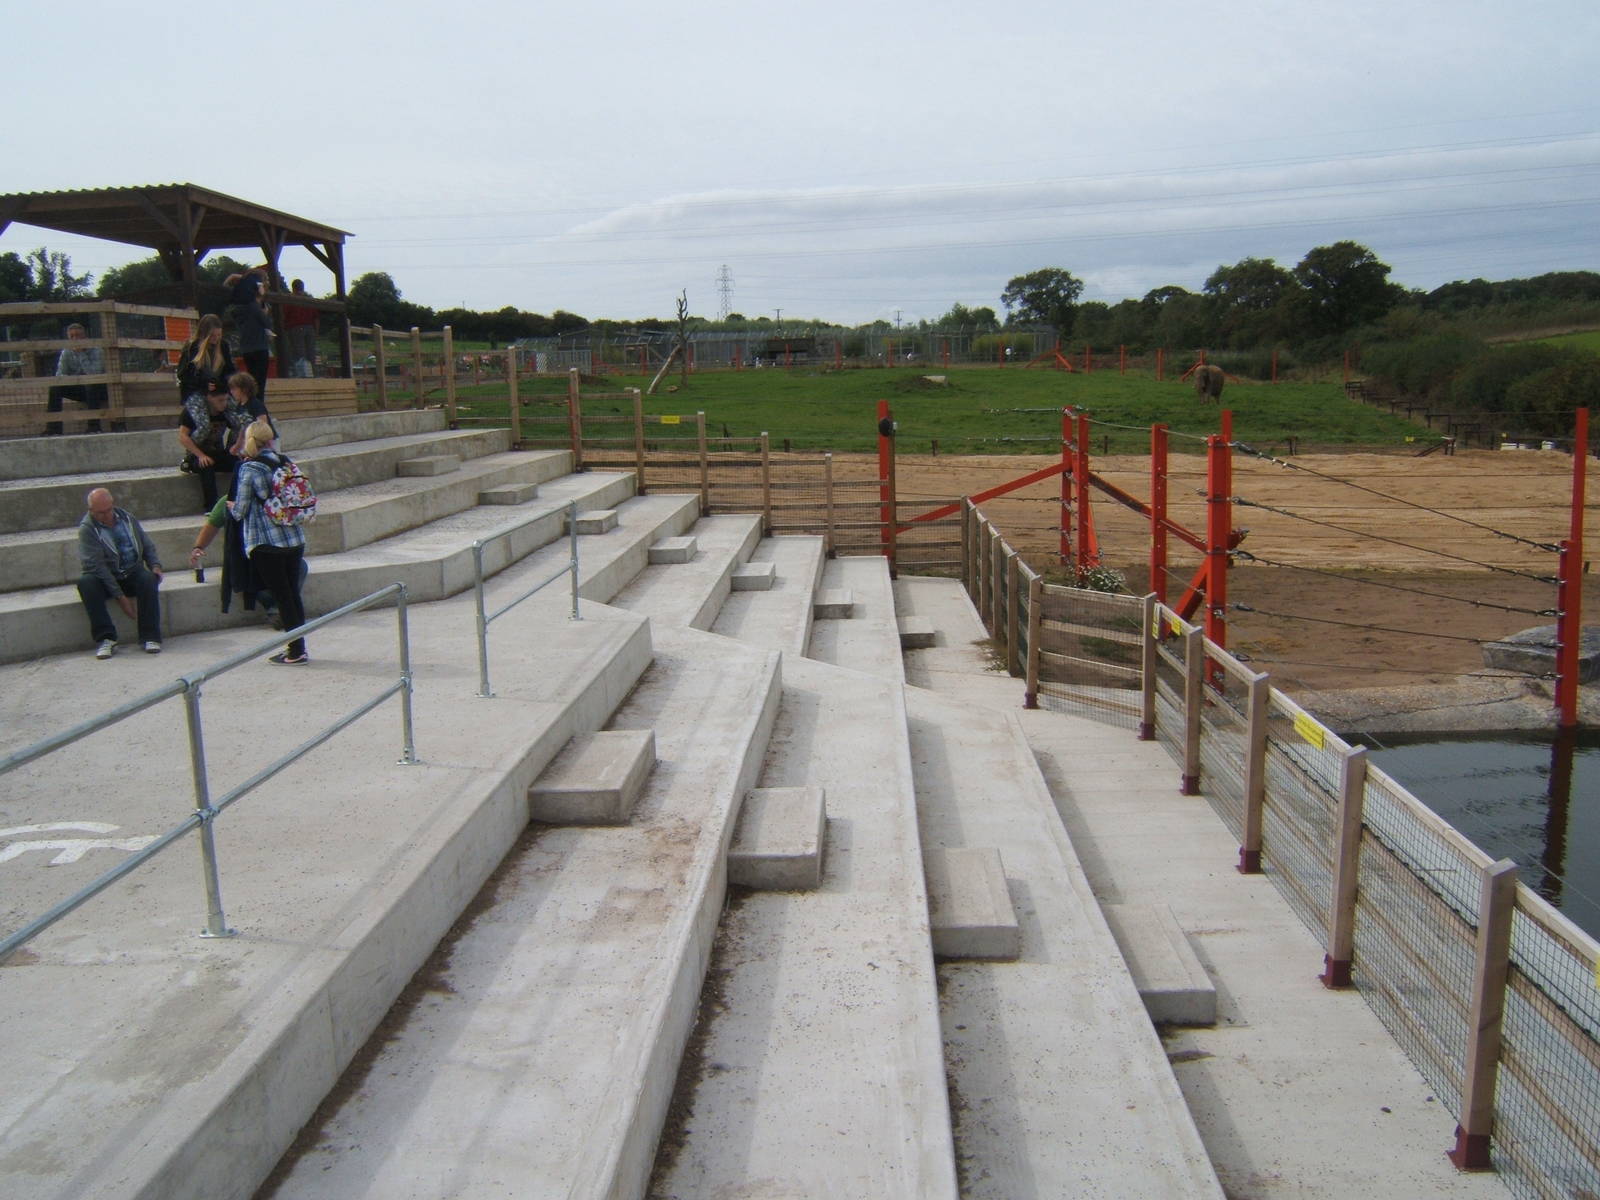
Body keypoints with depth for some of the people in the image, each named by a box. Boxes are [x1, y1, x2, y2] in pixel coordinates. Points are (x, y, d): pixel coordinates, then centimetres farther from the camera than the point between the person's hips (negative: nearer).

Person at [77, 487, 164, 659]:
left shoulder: (126, 517, 6)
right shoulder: (87, 529, -8)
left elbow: (147, 545, 16)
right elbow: (95, 565, -16)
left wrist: (155, 565, -6)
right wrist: (120, 596, -24)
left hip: (133, 573, 2)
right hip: (105, 579, -2)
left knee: (148, 579, -31)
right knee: (85, 582, -33)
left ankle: (150, 637, -31)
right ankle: (105, 638, -33)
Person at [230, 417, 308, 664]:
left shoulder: (249, 469, -10)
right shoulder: (286, 463, 5)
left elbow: (241, 510, -6)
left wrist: (232, 507, 15)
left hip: (268, 544, -5)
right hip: (295, 541, 5)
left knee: (282, 598, 1)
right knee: (293, 595, 13)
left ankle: (296, 651, 6)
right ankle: (298, 648, 19)